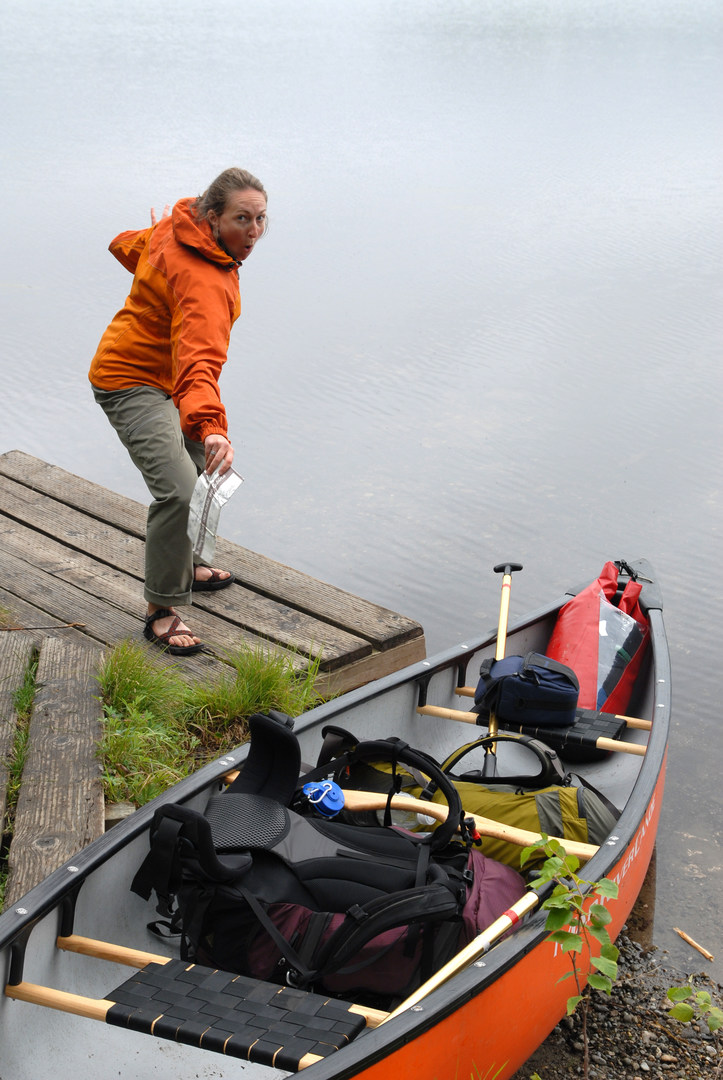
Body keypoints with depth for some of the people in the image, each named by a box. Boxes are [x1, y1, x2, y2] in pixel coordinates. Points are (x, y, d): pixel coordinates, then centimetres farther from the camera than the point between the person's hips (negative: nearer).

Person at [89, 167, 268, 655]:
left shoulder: (178, 227, -6)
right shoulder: (204, 280, -34)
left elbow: (127, 247, 13)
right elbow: (199, 360, -49)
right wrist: (211, 426, -63)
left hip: (162, 374, 11)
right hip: (132, 382, -11)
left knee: (197, 467, 25)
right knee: (179, 489, -24)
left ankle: (181, 568, 44)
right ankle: (161, 610, -11)